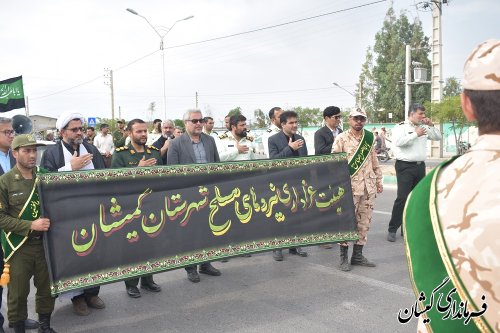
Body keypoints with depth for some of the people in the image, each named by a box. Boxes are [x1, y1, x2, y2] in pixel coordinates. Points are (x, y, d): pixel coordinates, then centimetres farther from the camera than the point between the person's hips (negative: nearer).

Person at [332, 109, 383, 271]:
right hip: (350, 186, -5)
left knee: (364, 221, 8)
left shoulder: (369, 138, 13)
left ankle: (358, 255, 19)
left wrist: (378, 181, 17)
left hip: (368, 186, 5)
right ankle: (344, 257, 8)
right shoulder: (341, 138, -3)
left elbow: (374, 161, 19)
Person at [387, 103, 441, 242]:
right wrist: (416, 134, -18)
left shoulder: (424, 127, 13)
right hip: (405, 166, -7)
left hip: (420, 166, 7)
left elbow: (438, 137, 17)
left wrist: (431, 125, 3)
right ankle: (392, 229, -1)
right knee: (402, 198, -10)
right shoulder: (401, 127, -5)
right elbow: (398, 142, -21)